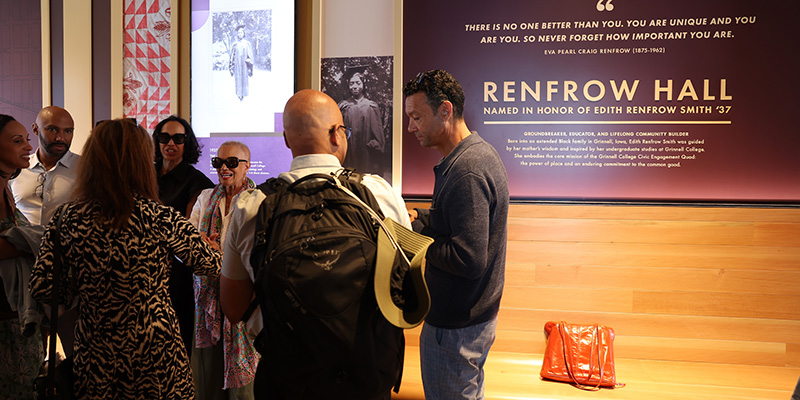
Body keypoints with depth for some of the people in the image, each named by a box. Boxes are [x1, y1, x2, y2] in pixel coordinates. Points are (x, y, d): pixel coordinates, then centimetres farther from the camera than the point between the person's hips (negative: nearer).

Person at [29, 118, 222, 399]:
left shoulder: (65, 219, -7)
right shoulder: (159, 218, -15)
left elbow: (41, 289, -5)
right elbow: (212, 264, -5)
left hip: (94, 361, 3)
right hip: (155, 355, -2)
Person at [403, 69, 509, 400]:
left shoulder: (466, 172, -26)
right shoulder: (481, 152, 7)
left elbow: (469, 261, -30)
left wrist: (416, 237, -18)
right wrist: (418, 217, 4)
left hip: (455, 326, -10)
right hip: (476, 312, 10)